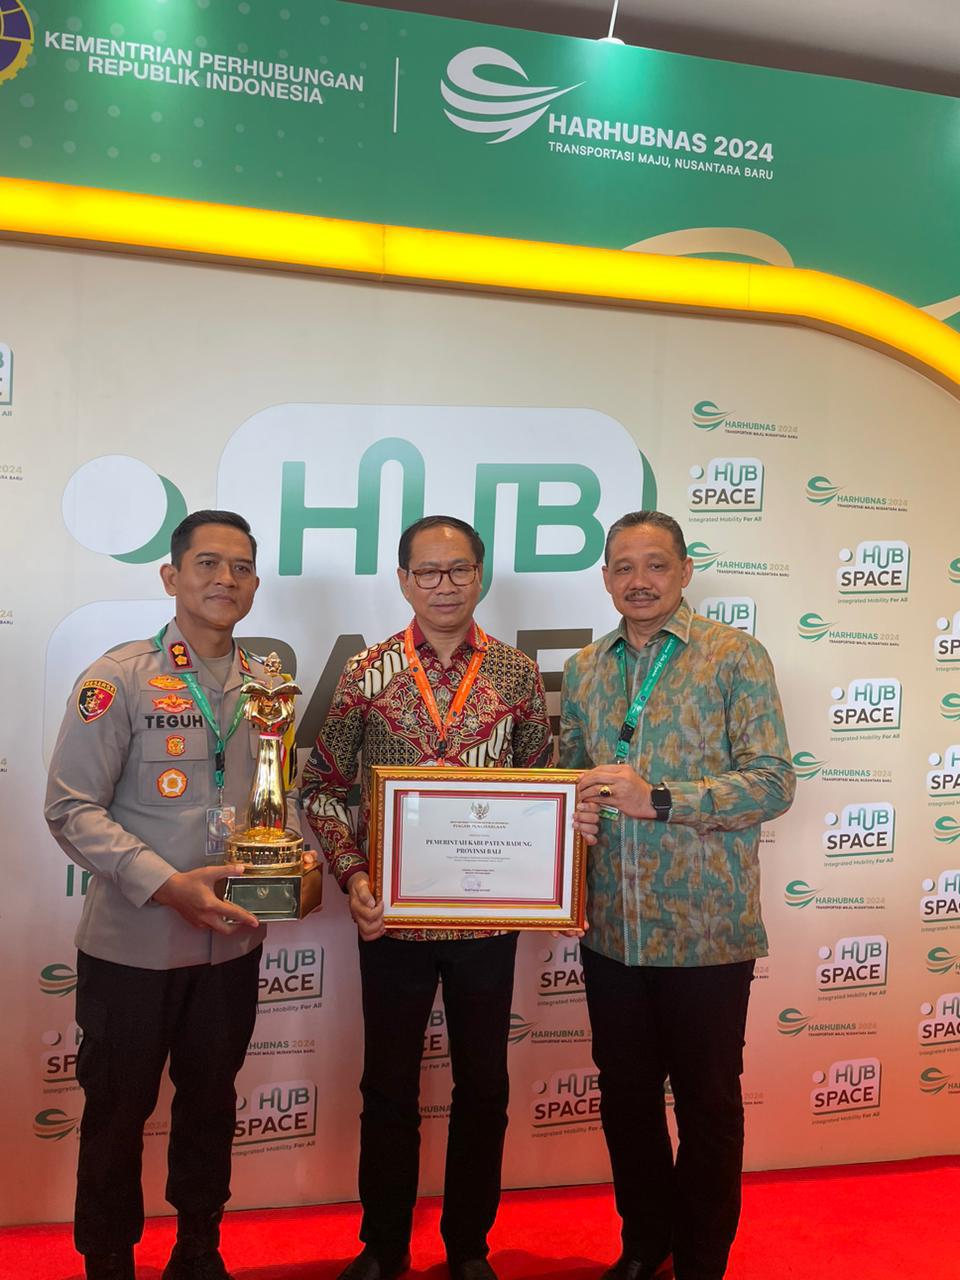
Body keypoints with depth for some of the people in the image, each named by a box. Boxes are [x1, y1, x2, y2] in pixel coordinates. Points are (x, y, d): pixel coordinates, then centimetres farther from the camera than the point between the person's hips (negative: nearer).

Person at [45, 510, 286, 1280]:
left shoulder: (269, 686, 3)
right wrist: (167, 885, -23)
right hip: (133, 944, -4)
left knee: (212, 1102, 20)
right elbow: (71, 809, -14)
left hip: (233, 942, 4)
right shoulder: (120, 680, -11)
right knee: (118, 1110, 13)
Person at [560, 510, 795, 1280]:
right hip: (612, 928, 5)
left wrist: (656, 799, -21)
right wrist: (572, 807, -8)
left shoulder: (734, 656, -7)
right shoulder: (585, 668, 8)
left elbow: (773, 781, -12)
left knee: (708, 1104, 11)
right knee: (625, 1096, 17)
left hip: (706, 929, -4)